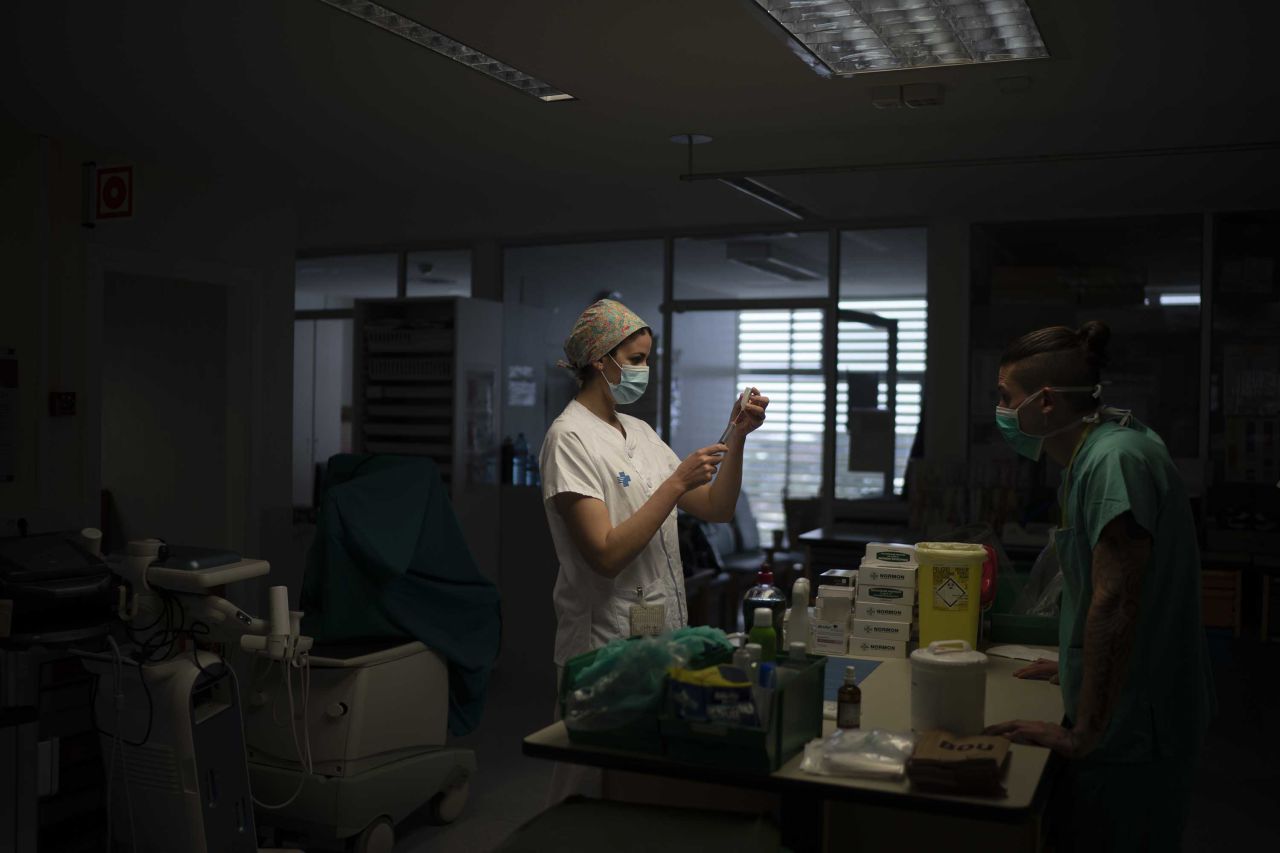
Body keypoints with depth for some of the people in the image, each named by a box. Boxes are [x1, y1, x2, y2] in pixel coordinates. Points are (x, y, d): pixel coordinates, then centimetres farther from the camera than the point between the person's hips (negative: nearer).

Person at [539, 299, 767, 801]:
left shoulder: (640, 432, 13)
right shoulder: (570, 437, -13)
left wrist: (737, 438, -2)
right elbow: (606, 555, -23)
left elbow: (716, 510, 11)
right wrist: (677, 482, -21)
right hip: (604, 644, -8)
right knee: (594, 788, 5)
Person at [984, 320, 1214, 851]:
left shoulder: (1116, 459, -22)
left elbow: (1115, 606, -26)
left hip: (1133, 732, -10)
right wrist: (1074, 665, 24)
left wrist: (1083, 735, -23)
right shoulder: (1097, 453, 10)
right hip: (1131, 720, 10)